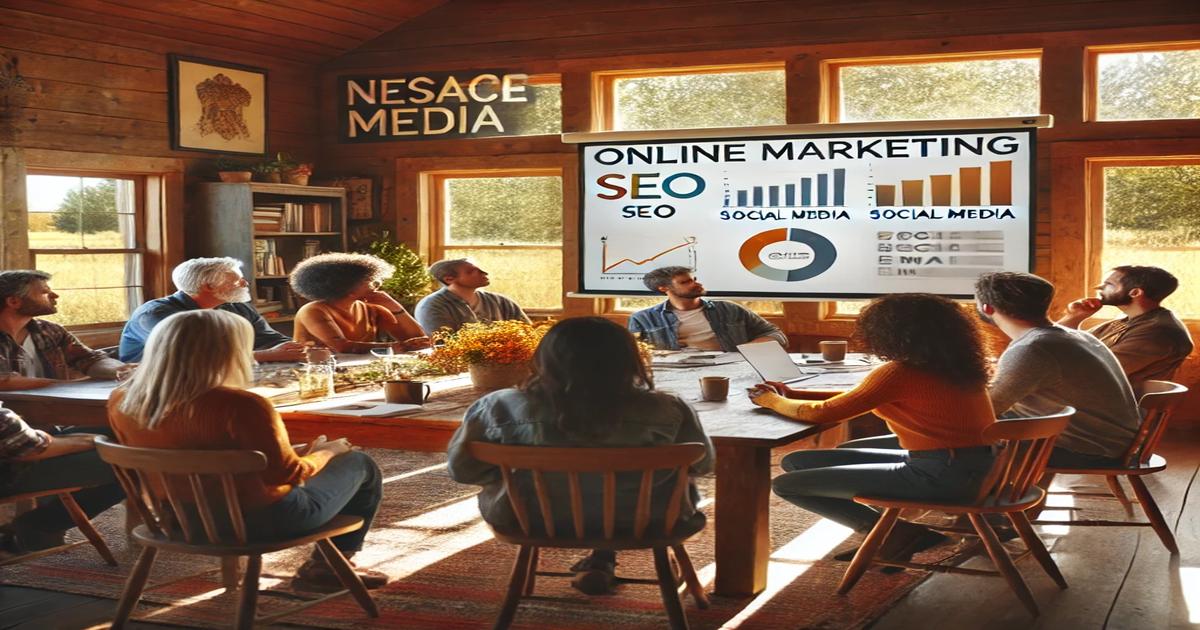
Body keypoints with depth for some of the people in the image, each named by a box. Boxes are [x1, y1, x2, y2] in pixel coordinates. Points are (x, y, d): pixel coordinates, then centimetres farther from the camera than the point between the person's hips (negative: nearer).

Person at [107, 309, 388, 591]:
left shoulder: (122, 400, -8)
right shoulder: (239, 405, -30)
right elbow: (287, 473, -22)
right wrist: (325, 452, -1)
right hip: (259, 519, -7)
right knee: (359, 464, 17)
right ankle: (327, 568, 28)